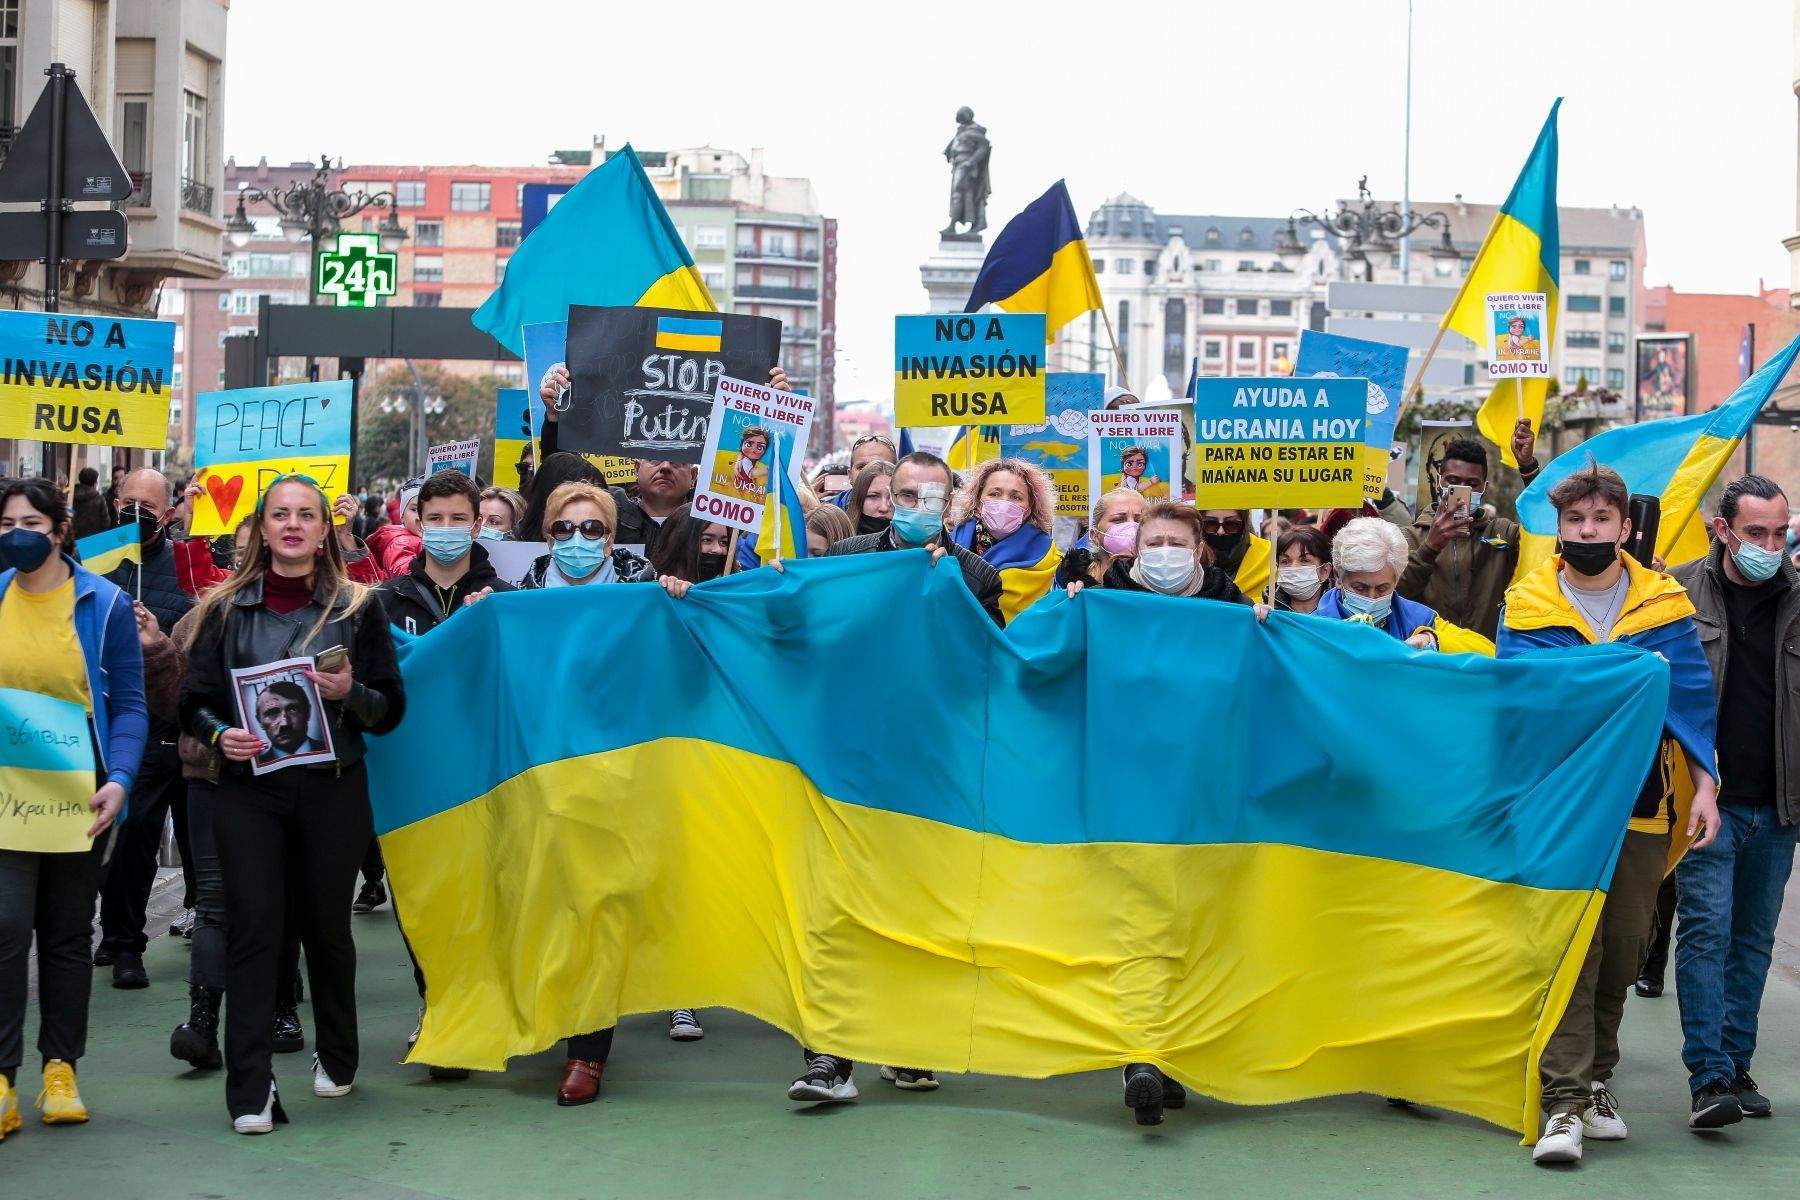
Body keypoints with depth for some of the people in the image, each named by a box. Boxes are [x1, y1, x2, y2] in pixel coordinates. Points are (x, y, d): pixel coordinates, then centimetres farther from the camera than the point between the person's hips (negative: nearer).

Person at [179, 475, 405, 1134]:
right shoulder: (227, 607, 7)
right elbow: (194, 700, 8)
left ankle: (337, 1059, 29)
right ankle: (250, 1090, -9)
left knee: (326, 924, 8)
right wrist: (220, 734, -13)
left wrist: (350, 694, -16)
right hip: (248, 788, 0)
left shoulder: (356, 606, 5)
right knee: (252, 925, -8)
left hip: (333, 788, 0)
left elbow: (392, 708, 5)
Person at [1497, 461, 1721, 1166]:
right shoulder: (1527, 607, 3)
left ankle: (1595, 1081, 23)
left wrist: (1704, 786, -2)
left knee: (1622, 947, 8)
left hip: (1640, 802, 2)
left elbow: (1690, 699, 5)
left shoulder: (1663, 606, 7)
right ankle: (1564, 1103, -10)